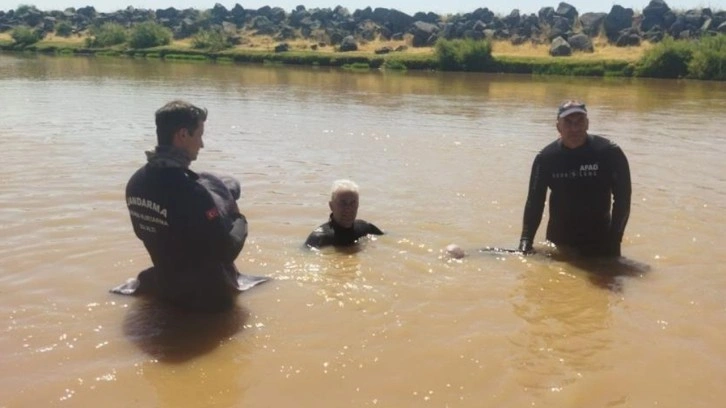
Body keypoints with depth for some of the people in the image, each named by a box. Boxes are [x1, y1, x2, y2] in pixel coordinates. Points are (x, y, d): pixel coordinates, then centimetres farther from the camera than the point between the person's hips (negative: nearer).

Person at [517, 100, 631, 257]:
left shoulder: (610, 153, -12)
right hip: (559, 238, 2)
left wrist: (614, 241, -15)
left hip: (599, 237, -1)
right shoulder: (546, 158, -7)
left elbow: (622, 199, -9)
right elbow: (534, 201, -7)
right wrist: (525, 242, -17)